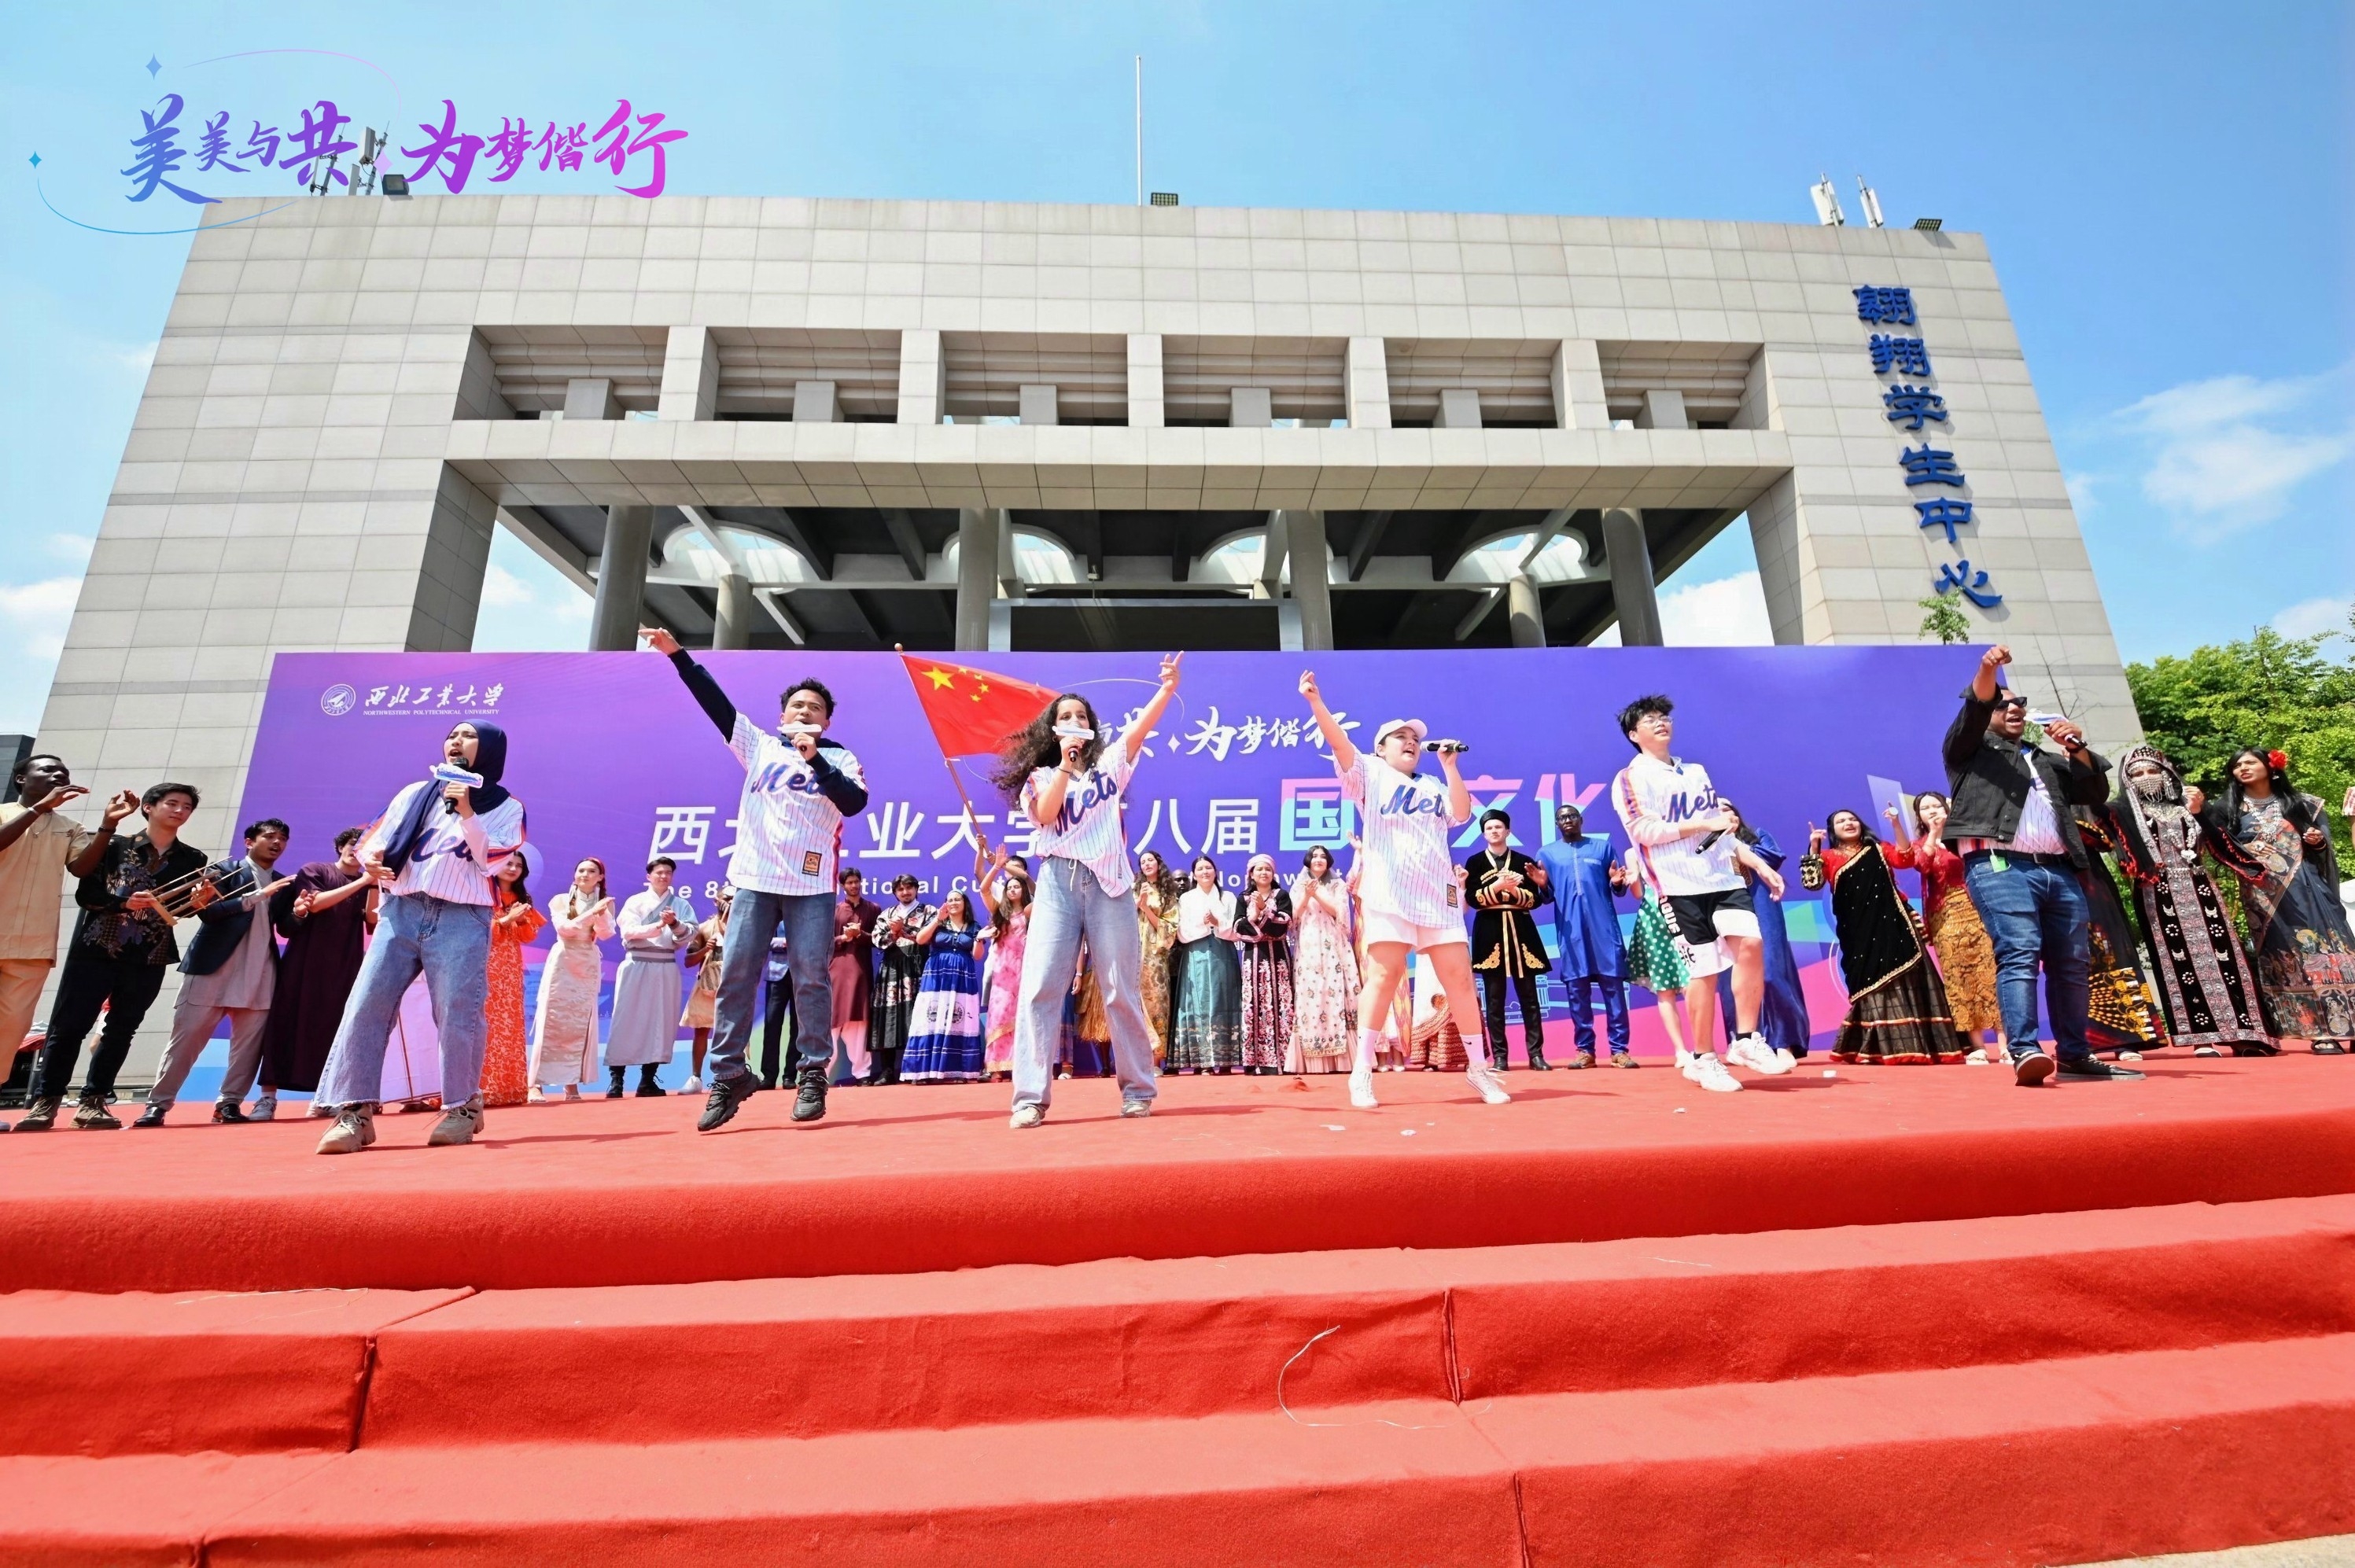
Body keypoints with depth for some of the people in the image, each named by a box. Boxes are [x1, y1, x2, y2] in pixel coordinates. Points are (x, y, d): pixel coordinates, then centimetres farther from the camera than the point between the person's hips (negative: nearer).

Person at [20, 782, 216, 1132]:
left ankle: (92, 1102, 13)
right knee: (68, 1027, 0)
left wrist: (199, 902, -18)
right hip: (96, 952, -1)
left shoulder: (193, 859, 8)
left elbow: (181, 907, 4)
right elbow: (85, 893, -2)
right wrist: (125, 902, -20)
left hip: (149, 959, 2)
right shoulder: (113, 846, 3)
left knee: (120, 1031, 5)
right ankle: (44, 1101, 9)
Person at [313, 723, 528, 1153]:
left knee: (456, 1014, -6)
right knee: (366, 1005, -6)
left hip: (462, 919, -3)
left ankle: (462, 1107, 7)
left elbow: (490, 860, -4)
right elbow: (380, 839, 14)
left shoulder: (506, 807, 8)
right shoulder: (416, 793, 17)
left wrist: (466, 811, -12)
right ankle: (355, 1111, -1)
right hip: (401, 911, 4)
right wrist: (370, 859, -8)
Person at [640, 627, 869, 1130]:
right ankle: (728, 1076, 10)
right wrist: (677, 653, 2)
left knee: (812, 979, 0)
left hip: (811, 884, -2)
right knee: (734, 974, 0)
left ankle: (812, 1076, 9)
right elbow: (715, 701, 8)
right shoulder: (760, 745, 12)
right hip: (755, 879, 2)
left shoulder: (839, 758, 7)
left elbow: (855, 802, -10)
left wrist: (815, 759, -14)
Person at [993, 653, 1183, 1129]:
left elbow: (1140, 728, -1)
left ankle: (1138, 1090, 12)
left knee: (1121, 990, 1)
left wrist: (1168, 687, -15)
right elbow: (1045, 815, -3)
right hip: (1057, 881, 1)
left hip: (1107, 881, 0)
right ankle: (1031, 1097, -3)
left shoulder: (1109, 762, 14)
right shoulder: (1041, 776, 15)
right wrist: (1065, 762, -8)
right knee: (1040, 987, -7)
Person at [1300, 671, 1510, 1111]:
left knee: (1459, 978, 3)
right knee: (1384, 976, -13)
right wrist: (1315, 701, -19)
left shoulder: (1433, 787, 24)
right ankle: (1362, 1071, -6)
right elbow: (1339, 742, -5)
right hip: (1390, 893, -4)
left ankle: (1478, 1069, 16)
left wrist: (1449, 764, 8)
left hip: (1439, 894, 5)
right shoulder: (1370, 774, 11)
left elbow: (1462, 815, 8)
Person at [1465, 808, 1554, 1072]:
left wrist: (1513, 890, -12)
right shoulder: (1475, 862, 8)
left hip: (1521, 930, 1)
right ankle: (1500, 1057, 3)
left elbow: (1536, 900, 3)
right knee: (1494, 999, -1)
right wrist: (1498, 885, -15)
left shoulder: (1525, 861, 10)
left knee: (1529, 996, 1)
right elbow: (1474, 899, -4)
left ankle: (1536, 1054, 6)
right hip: (1489, 932, -1)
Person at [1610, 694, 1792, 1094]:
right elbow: (1646, 831, -11)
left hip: (1724, 875, 5)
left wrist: (1759, 863, 17)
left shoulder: (1697, 772, 21)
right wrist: (1704, 823, -15)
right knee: (1702, 970, -3)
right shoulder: (1631, 778, 1)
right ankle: (1704, 1060, 10)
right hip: (1680, 884, -5)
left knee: (1750, 943, -15)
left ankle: (1746, 1042, 0)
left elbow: (1723, 828, 25)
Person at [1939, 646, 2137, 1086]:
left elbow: (2097, 793, 21)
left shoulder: (2049, 761, 31)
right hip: (1998, 865, -6)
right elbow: (1973, 709, -3)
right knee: (2019, 953, -18)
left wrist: (2078, 749, 7)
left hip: (2058, 870, 6)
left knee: (2072, 962, 6)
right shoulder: (1972, 747, 16)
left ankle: (2074, 1055, 15)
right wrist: (1988, 670, -21)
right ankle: (2024, 1052, -25)